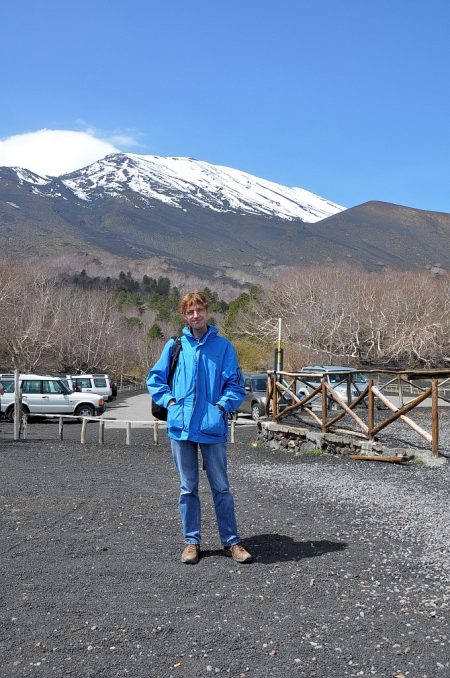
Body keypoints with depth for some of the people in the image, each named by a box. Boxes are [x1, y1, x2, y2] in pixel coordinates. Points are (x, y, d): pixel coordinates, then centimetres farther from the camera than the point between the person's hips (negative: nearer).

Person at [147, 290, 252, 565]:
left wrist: (223, 405, -11)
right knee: (188, 488, 11)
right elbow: (155, 378, 13)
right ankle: (192, 541, 21)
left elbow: (236, 385, 2)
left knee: (221, 487, 7)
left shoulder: (223, 346, 1)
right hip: (181, 427, 2)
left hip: (213, 427, -1)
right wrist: (169, 400, 1)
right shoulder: (175, 345, 5)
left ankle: (231, 541, 16)